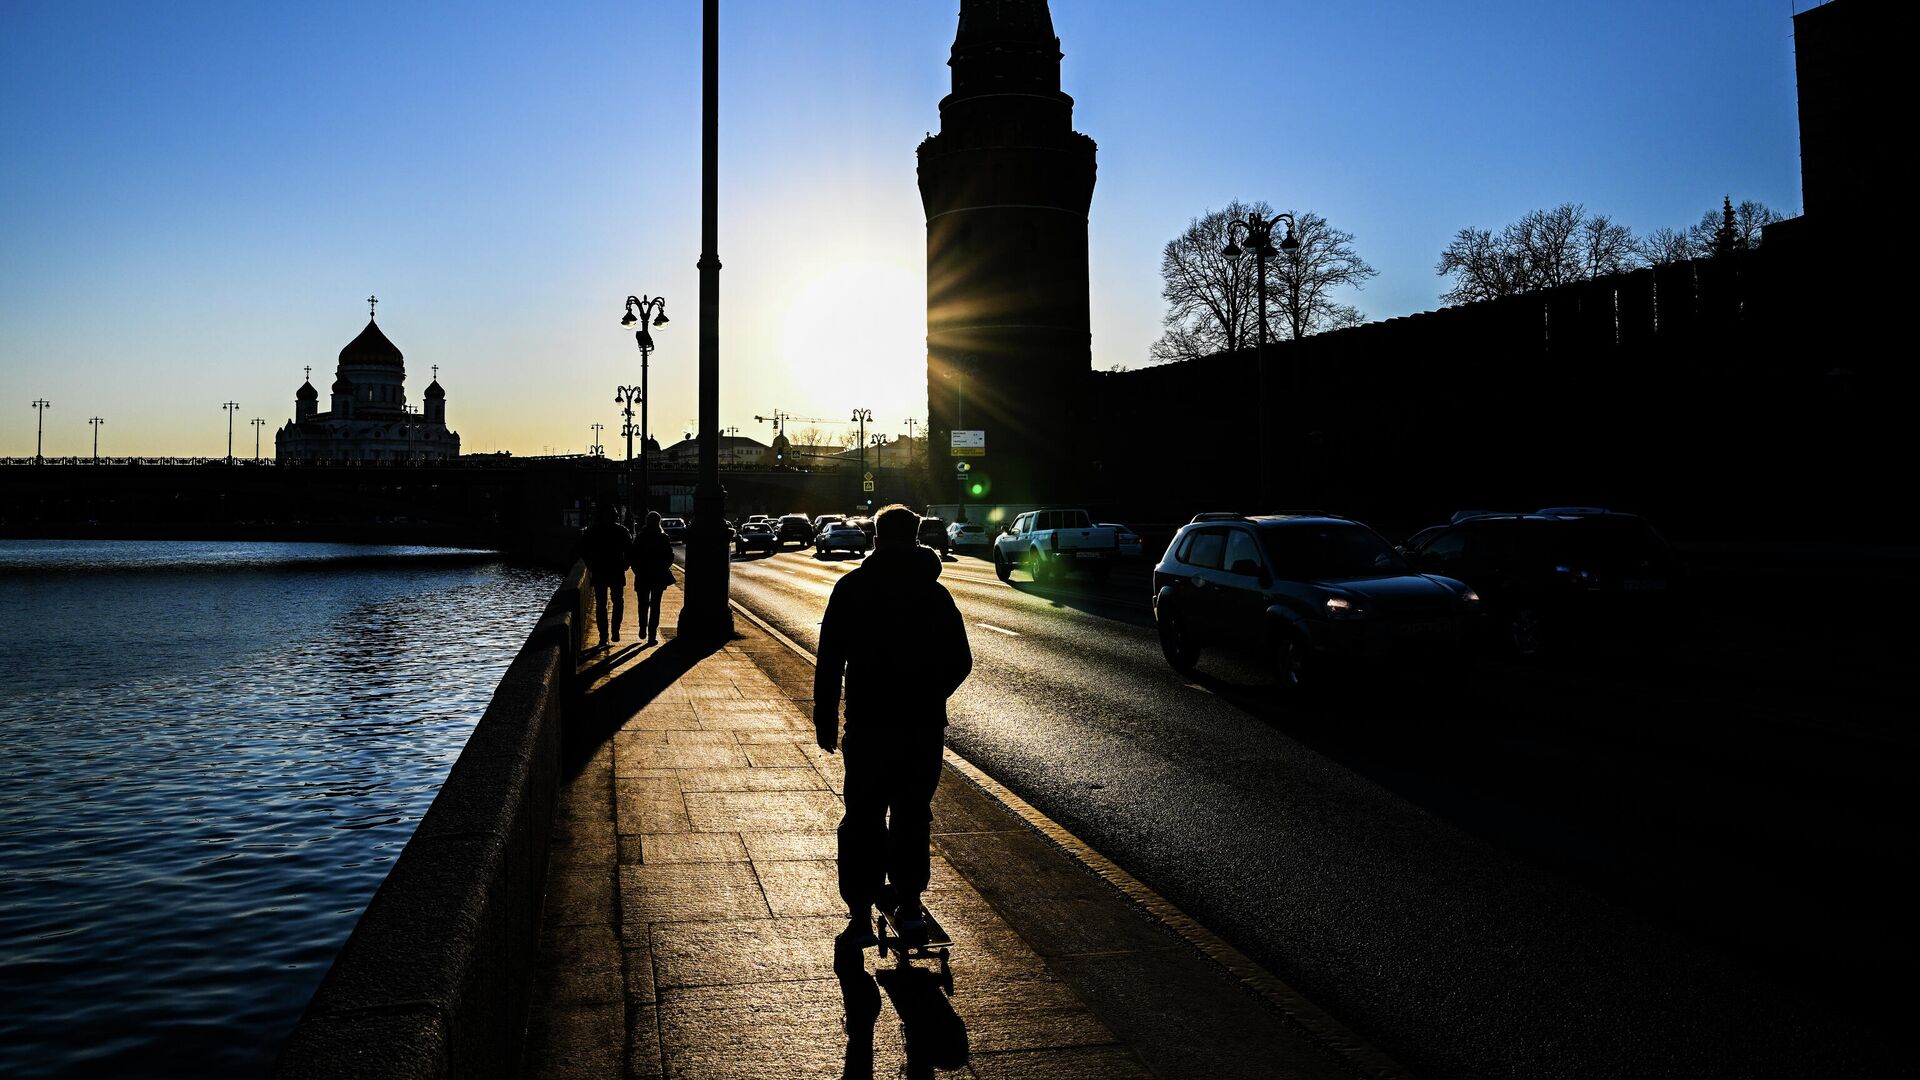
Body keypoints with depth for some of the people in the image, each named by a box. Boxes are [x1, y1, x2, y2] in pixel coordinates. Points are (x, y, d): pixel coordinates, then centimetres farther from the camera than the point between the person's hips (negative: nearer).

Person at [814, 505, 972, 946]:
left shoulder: (852, 587, -1)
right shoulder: (936, 593, 5)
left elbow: (830, 660, -5)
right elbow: (960, 662, 6)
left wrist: (825, 718, 0)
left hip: (868, 724, -2)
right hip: (925, 726, 2)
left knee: (863, 819, 4)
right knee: (913, 816, 14)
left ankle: (861, 917, 2)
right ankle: (909, 905, 20)